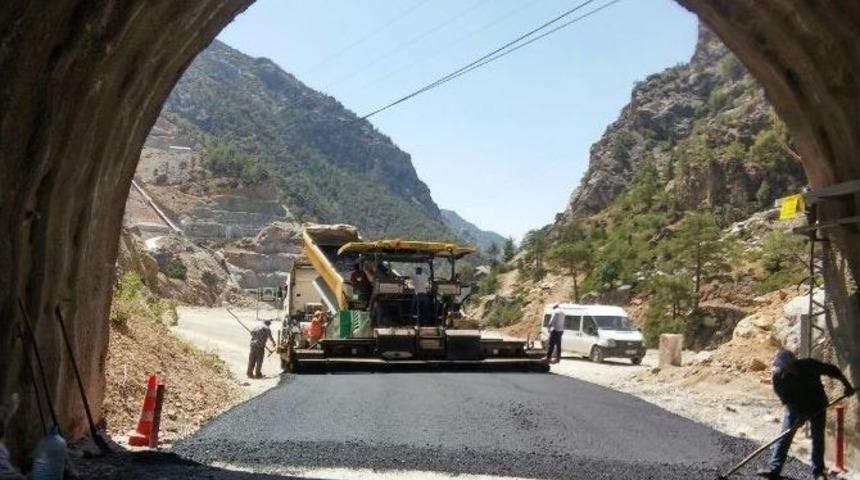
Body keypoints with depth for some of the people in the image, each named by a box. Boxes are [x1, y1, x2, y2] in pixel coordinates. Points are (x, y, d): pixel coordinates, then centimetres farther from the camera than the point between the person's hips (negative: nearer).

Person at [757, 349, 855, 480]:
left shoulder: (809, 365, -26)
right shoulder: (779, 376, -22)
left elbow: (833, 370, -13)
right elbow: (786, 400, -20)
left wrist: (847, 386, -6)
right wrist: (799, 416, -27)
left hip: (817, 406, 0)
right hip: (796, 408, 0)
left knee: (818, 438, 5)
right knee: (784, 437, -5)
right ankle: (774, 469, -4)